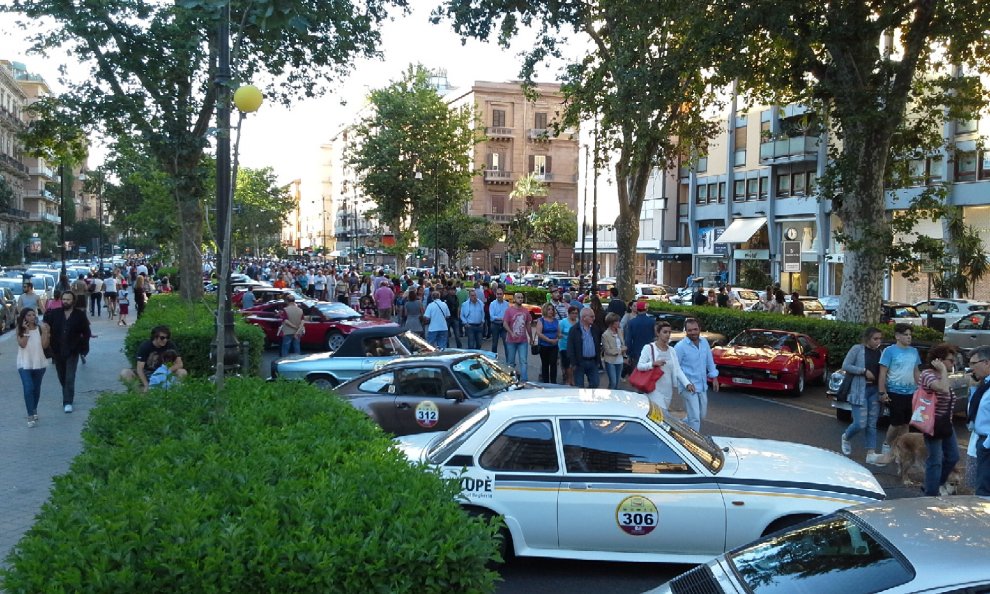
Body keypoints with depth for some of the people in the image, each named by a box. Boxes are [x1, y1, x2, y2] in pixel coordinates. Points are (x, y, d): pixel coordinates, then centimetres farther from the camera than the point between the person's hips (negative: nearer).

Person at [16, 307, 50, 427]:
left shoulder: (40, 328, -1)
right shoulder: (20, 330, -3)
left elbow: (44, 345, -6)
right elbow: (22, 344, -16)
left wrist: (45, 332, -15)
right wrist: (26, 331, -17)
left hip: (39, 363, 2)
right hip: (25, 364, -2)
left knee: (36, 388, 15)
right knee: (28, 388, -13)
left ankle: (34, 410, 34)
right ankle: (30, 415, -13)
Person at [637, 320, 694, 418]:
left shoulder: (672, 351, 10)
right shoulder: (649, 348, -6)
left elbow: (678, 370, 4)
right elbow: (639, 366, -11)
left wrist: (687, 383, -10)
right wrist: (653, 363, -27)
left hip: (668, 391, 6)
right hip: (655, 390, -6)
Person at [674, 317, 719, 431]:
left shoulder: (704, 342, 4)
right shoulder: (680, 347, -15)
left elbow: (710, 361, 15)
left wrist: (714, 377, 13)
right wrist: (686, 383, -16)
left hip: (703, 386, 7)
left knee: (702, 415, 19)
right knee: (695, 418, -8)